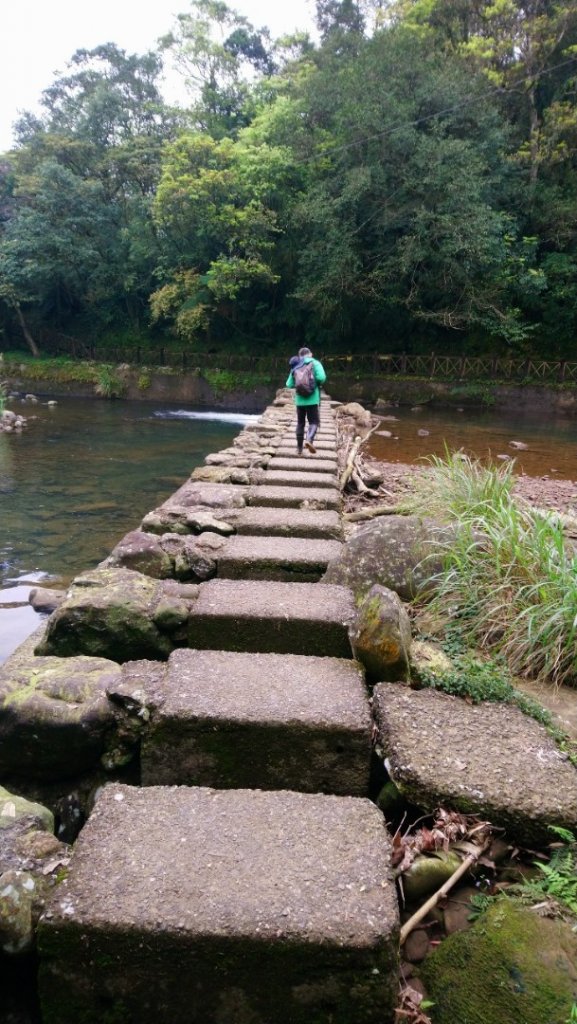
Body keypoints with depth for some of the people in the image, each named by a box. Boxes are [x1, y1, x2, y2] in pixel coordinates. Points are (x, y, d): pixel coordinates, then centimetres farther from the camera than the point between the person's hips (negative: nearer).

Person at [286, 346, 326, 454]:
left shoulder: (295, 367, 7)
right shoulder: (315, 363, -1)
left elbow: (289, 384, 4)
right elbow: (321, 377, -16)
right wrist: (317, 384, 5)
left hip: (299, 400, 3)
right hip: (313, 399, -3)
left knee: (300, 423, 13)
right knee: (314, 422, 3)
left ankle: (299, 448, 14)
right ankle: (309, 439, -24)